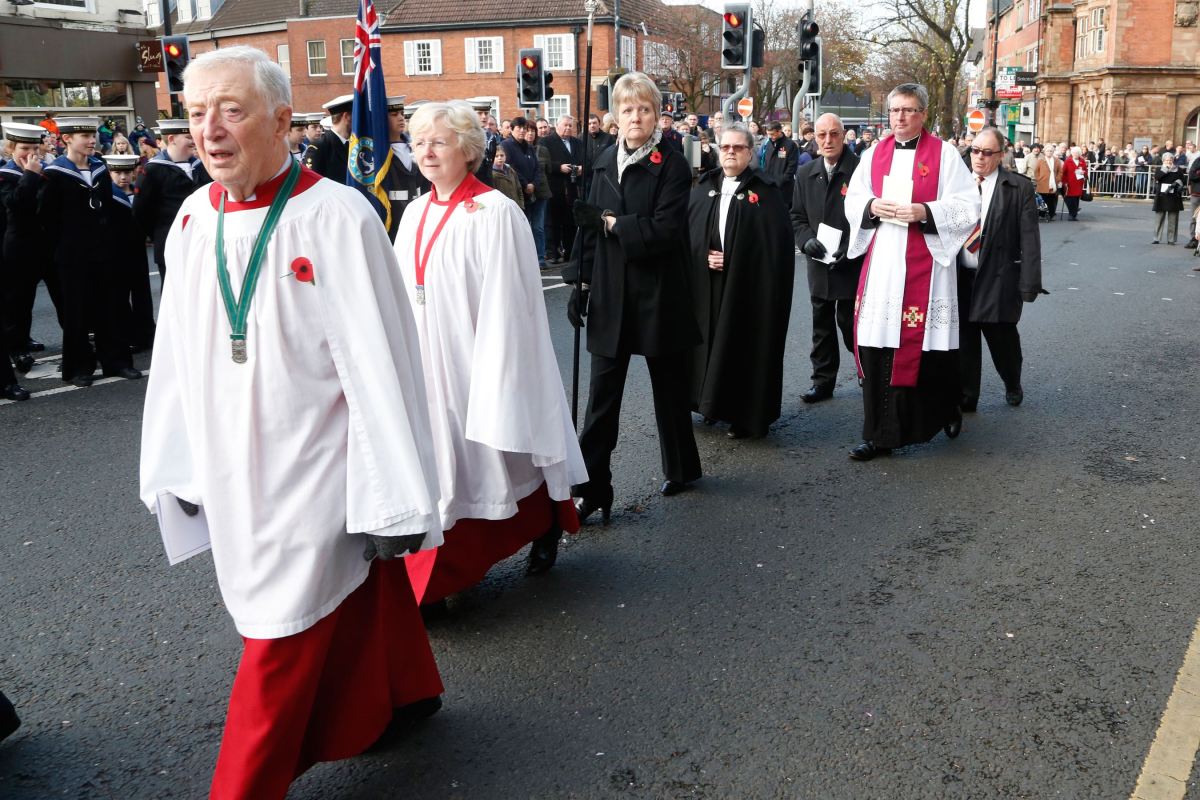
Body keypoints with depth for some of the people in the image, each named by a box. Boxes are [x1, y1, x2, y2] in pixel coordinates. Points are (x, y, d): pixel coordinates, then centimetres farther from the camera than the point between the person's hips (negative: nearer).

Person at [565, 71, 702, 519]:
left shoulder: (672, 164, -7)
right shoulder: (606, 162, 8)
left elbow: (665, 229, -18)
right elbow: (591, 227, 11)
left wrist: (609, 222, -15)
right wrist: (582, 284, 7)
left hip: (658, 294, -4)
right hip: (610, 296, 4)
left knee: (669, 386, 12)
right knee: (602, 394, 1)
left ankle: (681, 467, 33)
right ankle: (593, 489, 4)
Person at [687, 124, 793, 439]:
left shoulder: (765, 191, -2)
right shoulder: (703, 188, 10)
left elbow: (777, 243, -8)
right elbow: (685, 232, 8)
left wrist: (734, 260, -13)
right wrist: (704, 257, -9)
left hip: (748, 287, -4)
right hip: (706, 287, 4)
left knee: (745, 347, 0)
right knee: (709, 343, 8)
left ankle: (747, 415, 10)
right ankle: (711, 402, 22)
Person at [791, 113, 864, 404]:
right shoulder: (806, 174, 9)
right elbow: (797, 215, 13)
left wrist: (850, 249, -18)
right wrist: (806, 239, -6)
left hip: (852, 266, -5)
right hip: (819, 264, 5)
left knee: (851, 324, 1)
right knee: (822, 325, 12)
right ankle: (823, 380, 22)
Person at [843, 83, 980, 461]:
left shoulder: (944, 153, 0)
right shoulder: (875, 153, 12)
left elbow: (967, 206, -5)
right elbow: (852, 200, 14)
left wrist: (924, 212, -19)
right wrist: (872, 206, -7)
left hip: (924, 262, -3)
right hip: (881, 261, 4)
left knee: (929, 342, -1)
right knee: (876, 344, 0)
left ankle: (947, 408, 28)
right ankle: (880, 433, 8)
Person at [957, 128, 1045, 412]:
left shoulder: (1019, 188, -3)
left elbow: (1029, 239, -6)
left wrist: (1029, 284, -11)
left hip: (998, 280, -2)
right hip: (960, 278, 2)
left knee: (1002, 340, 8)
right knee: (964, 341, 7)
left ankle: (1013, 386, 36)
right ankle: (966, 398, 20)